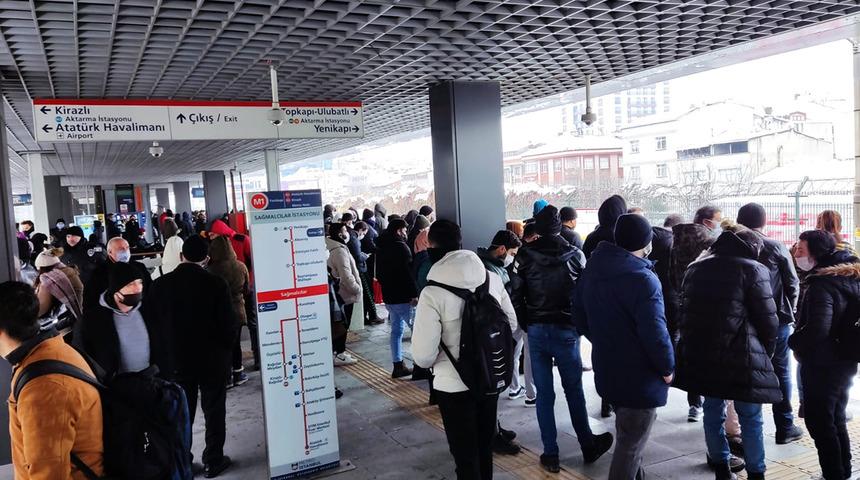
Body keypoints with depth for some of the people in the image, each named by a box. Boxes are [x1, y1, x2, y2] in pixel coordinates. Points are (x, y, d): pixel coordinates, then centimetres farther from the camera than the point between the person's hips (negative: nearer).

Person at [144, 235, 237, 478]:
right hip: (212, 359, -2)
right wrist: (225, 349, 5)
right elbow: (229, 323, -14)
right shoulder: (216, 284, -16)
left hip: (176, 360, 3)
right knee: (214, 411, 11)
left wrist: (166, 351, 12)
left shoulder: (160, 284, -7)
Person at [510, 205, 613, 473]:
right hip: (566, 331, 0)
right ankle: (588, 446, 26)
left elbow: (516, 297, -5)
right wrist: (581, 325, 10)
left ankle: (550, 454, 14)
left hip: (536, 332, 0)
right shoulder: (575, 255, -5)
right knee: (574, 391, 14)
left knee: (544, 394, 8)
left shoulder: (524, 255, -5)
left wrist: (527, 326, 7)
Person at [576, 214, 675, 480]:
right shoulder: (642, 279, -23)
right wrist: (667, 368, -10)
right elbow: (655, 333, -26)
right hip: (640, 378, -8)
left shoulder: (592, 270, 3)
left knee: (627, 438, 27)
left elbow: (581, 319, 12)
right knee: (630, 445, 6)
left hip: (606, 372, 8)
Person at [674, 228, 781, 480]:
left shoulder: (695, 267, 12)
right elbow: (768, 320, -6)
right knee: (751, 420, 9)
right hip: (742, 358, -5)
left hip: (699, 355, 6)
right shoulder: (753, 269, -6)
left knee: (713, 412, 16)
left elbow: (685, 311, 15)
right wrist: (766, 353, 9)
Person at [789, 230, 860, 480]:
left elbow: (816, 329, -31)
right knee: (836, 419, 22)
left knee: (819, 422, 4)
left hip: (822, 366, -9)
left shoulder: (822, 283, -22)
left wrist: (794, 342, -13)